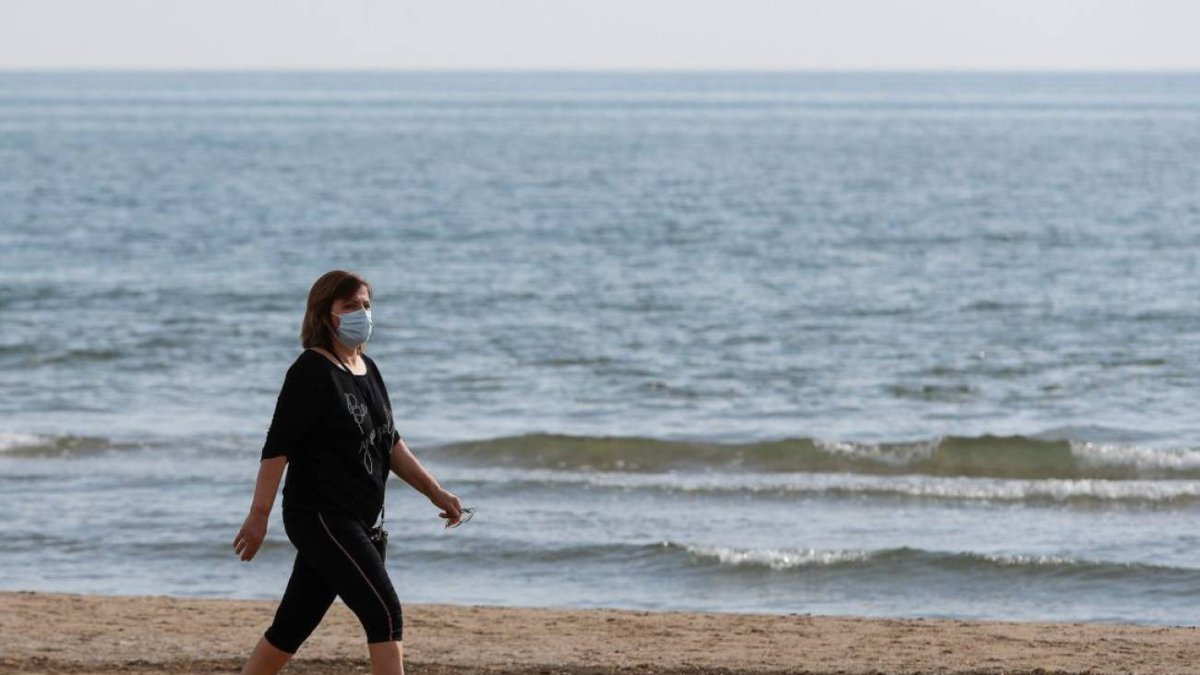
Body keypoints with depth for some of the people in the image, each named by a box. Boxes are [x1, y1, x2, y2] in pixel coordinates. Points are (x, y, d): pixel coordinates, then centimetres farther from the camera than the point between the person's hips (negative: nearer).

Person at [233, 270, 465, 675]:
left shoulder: (367, 370, 13)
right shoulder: (311, 372, -12)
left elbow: (389, 444, 21)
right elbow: (277, 447, -15)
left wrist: (436, 493, 17)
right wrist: (259, 516, -19)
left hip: (358, 523, 8)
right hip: (321, 516, -8)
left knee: (292, 627, 11)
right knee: (385, 614, -14)